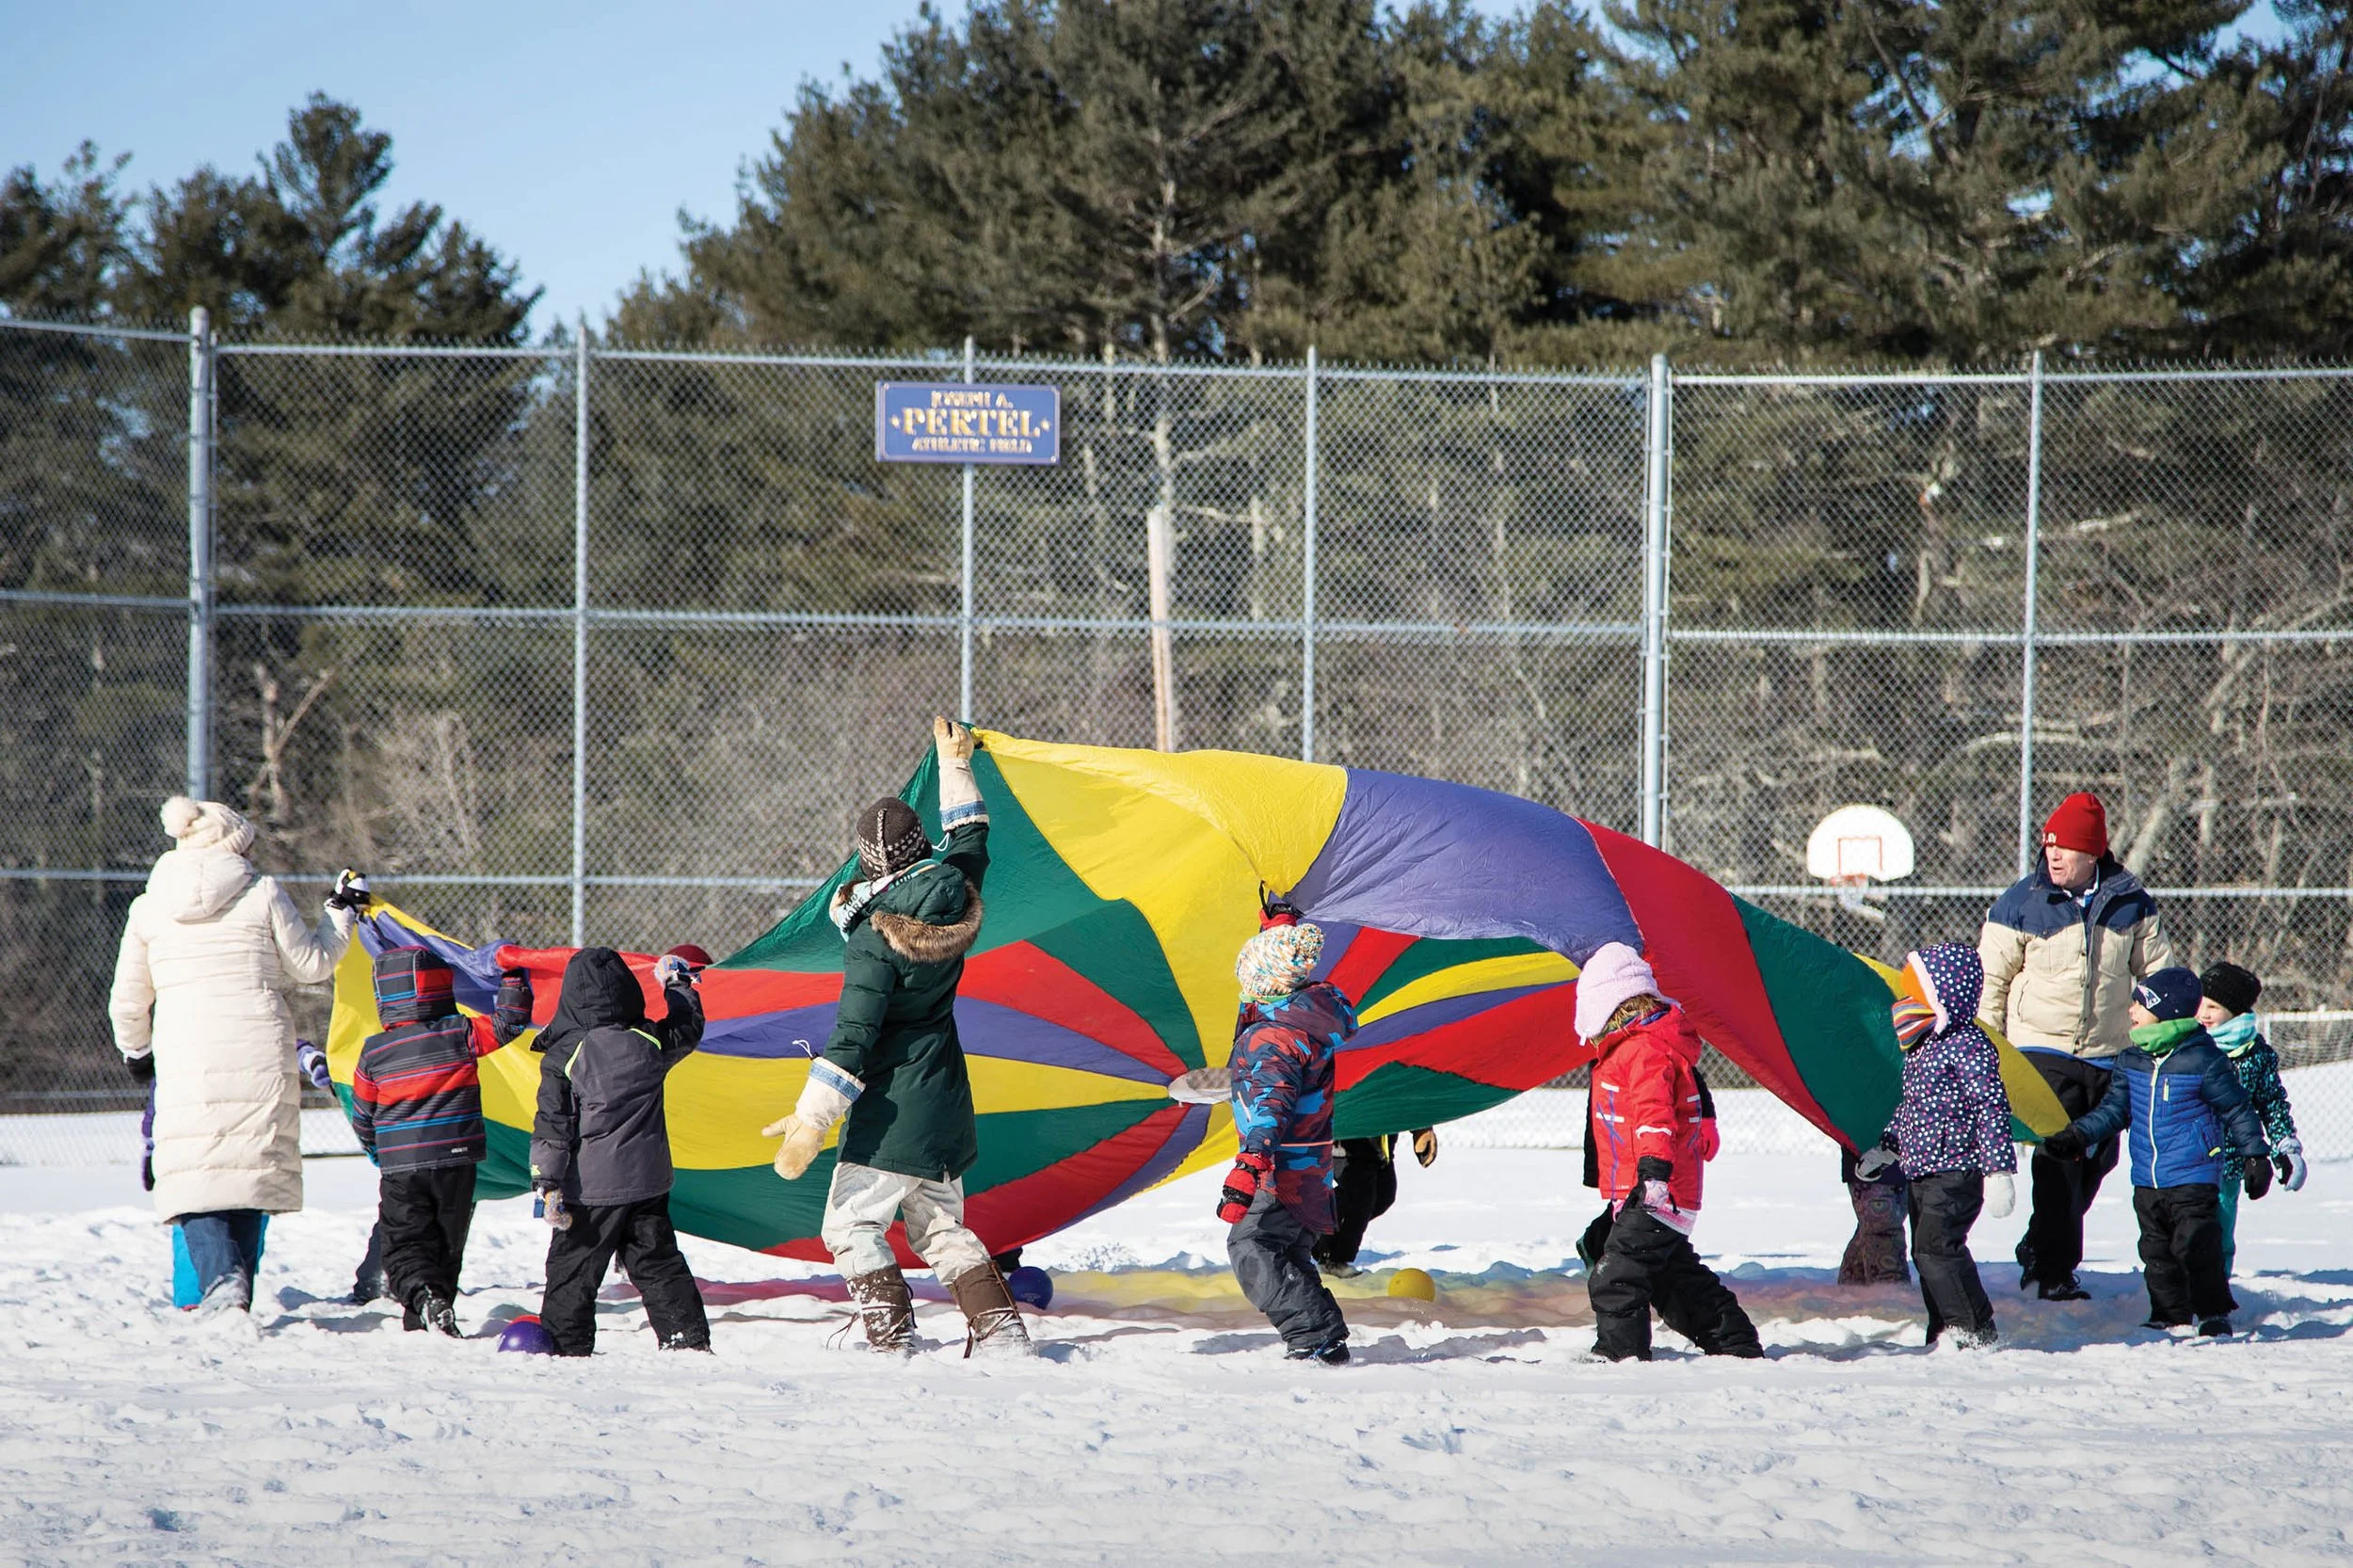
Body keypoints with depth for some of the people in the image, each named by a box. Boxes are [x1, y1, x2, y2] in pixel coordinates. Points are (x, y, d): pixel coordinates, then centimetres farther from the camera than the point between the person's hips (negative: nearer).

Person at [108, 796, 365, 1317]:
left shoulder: (148, 908, 7)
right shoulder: (262, 896, 0)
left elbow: (128, 999, 16)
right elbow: (311, 964, 9)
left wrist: (134, 1051, 35)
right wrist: (341, 914, 26)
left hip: (185, 1063, 0)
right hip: (259, 1059, 0)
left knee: (194, 1175, -1)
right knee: (249, 1171, 9)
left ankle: (222, 1279, -23)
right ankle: (237, 1288, 5)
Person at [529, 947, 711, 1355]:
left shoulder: (564, 1055, -12)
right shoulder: (650, 1043, -3)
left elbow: (552, 1126, -12)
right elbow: (688, 1029, 20)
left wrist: (546, 1183, -10)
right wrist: (677, 984, 38)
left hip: (591, 1186, -4)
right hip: (648, 1181, 4)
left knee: (572, 1269, 5)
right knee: (658, 1262, 13)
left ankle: (565, 1347, 5)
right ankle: (689, 1336, 11)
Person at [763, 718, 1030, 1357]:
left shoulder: (875, 934, -19)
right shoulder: (954, 893, -1)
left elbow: (854, 1036, -22)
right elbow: (969, 838, 23)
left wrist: (811, 1121, -21)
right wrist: (955, 764, 35)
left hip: (893, 1107, -8)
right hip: (946, 1101, 8)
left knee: (851, 1224, -1)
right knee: (941, 1226, 17)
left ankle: (893, 1345, -9)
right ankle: (1001, 1332, 9)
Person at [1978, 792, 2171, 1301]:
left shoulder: (2129, 901, 1)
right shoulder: (2021, 904, -6)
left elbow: (2157, 971, 11)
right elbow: (1991, 980, 0)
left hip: (2110, 1055, 4)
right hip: (2043, 1050, -4)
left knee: (2097, 1160, 11)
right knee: (2058, 1158, -13)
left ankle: (2039, 1248, 30)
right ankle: (2053, 1271, -6)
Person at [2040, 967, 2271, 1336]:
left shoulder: (2203, 1061, -11)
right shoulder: (2131, 1063, 7)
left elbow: (2238, 1111, -4)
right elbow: (2114, 1109, 12)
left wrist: (2255, 1156, -2)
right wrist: (2078, 1136, -1)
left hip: (2193, 1178, -7)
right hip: (2147, 1181, 7)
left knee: (2196, 1248, -7)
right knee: (2156, 1253, 10)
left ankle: (2214, 1313, 4)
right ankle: (2169, 1317, 19)